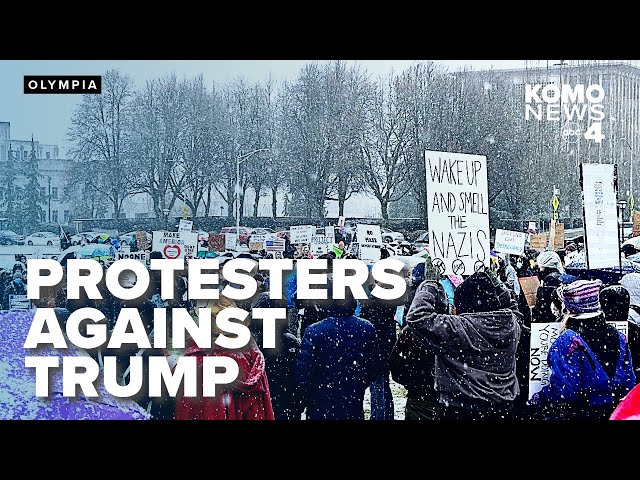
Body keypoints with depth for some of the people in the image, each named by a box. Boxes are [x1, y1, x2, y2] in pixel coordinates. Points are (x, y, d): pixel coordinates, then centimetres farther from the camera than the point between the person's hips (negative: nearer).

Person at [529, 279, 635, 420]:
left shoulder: (568, 340, -20)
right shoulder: (618, 337, -1)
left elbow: (561, 389, -24)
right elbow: (629, 383, 5)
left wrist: (537, 400, -10)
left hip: (577, 414, -6)